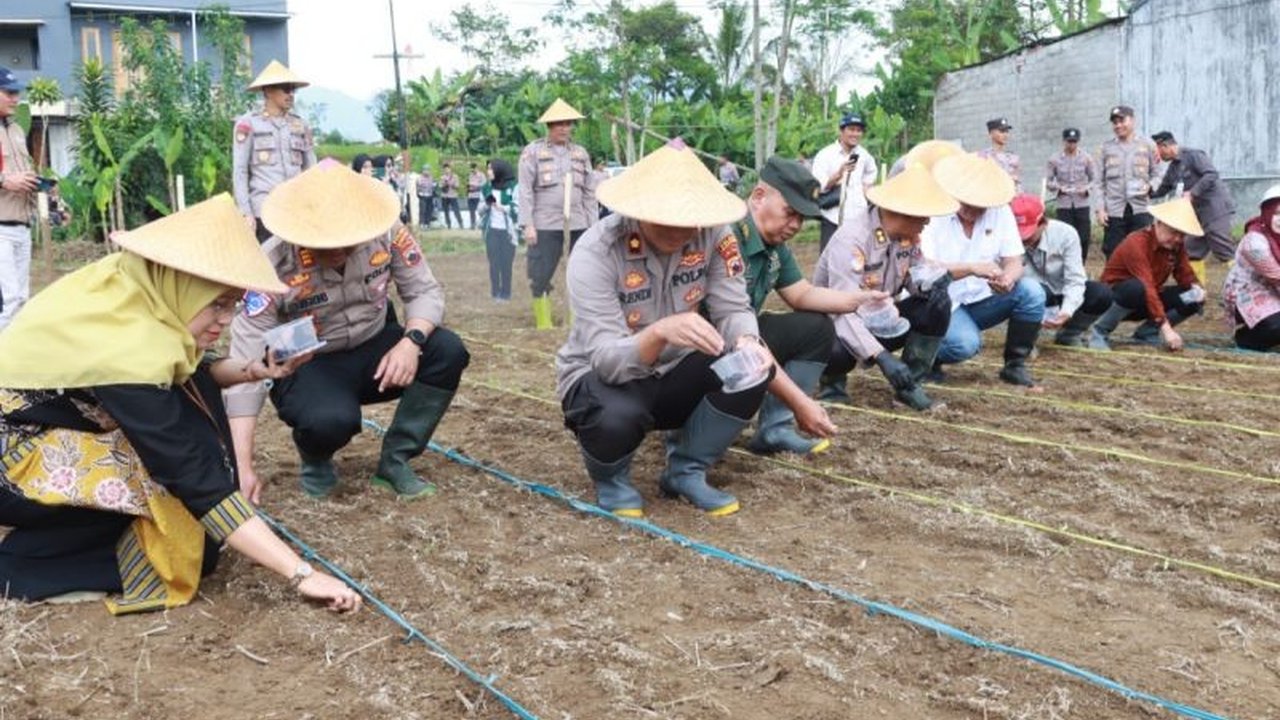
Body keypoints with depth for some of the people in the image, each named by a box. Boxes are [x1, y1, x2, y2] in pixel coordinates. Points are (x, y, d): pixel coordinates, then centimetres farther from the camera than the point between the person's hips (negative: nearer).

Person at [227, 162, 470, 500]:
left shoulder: (387, 233, -19)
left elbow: (425, 291, -9)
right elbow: (247, 364, -29)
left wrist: (411, 341, -33)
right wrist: (243, 466, -36)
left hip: (375, 350, 4)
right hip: (309, 369, -4)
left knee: (447, 350, -23)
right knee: (329, 419, -37)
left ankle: (395, 462, -8)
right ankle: (315, 461, 2)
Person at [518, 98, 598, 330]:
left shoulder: (581, 154, 14)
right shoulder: (533, 152, 3)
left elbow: (589, 193, 16)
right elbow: (525, 191, -2)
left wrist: (594, 225, 11)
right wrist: (527, 225, -9)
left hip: (578, 226, 3)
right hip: (545, 226, -3)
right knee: (540, 275, 0)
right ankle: (543, 323, 11)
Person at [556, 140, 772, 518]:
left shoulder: (712, 235, -15)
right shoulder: (595, 253, -26)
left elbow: (732, 308, -14)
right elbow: (606, 359, -34)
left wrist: (746, 343, -38)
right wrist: (660, 332, -54)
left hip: (672, 375, 4)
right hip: (602, 377, -4)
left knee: (752, 368, -21)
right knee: (618, 415, -38)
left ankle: (686, 471, 1)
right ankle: (611, 479, 0)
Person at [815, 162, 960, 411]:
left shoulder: (908, 233, -6)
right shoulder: (851, 240, -30)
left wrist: (932, 280, -26)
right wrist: (880, 356, -49)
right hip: (838, 324, -7)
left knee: (937, 304, -14)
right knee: (839, 348, -40)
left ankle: (910, 383, -4)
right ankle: (833, 379, -3)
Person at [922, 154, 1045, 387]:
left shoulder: (1000, 212, -2)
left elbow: (1014, 262, -6)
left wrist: (1007, 279, -31)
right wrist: (972, 268, -38)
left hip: (981, 299, 5)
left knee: (1032, 292, -19)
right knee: (965, 344, -33)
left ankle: (1016, 365, -2)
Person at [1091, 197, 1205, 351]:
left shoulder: (1176, 246, -3)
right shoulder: (1137, 243, -26)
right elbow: (1146, 287, -35)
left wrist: (1196, 287, -23)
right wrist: (1166, 328, -41)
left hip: (1148, 301, 7)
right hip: (1115, 298, -7)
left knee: (1194, 299, -12)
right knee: (1137, 288, -39)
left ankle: (1147, 332, 1)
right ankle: (1100, 332, -20)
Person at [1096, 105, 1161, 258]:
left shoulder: (1147, 146, 8)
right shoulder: (1106, 148, 9)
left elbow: (1157, 174, 10)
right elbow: (1100, 183, 8)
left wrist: (1149, 186, -12)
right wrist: (1100, 208, -1)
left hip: (1141, 209, -1)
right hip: (1114, 211, 1)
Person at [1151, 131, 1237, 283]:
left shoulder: (1193, 155, -11)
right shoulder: (1172, 168, 14)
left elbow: (1212, 175, -21)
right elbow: (1161, 191, 23)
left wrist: (1192, 192, -25)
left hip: (1217, 211, -9)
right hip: (1200, 215, 9)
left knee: (1226, 254, -11)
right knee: (1193, 253, 9)